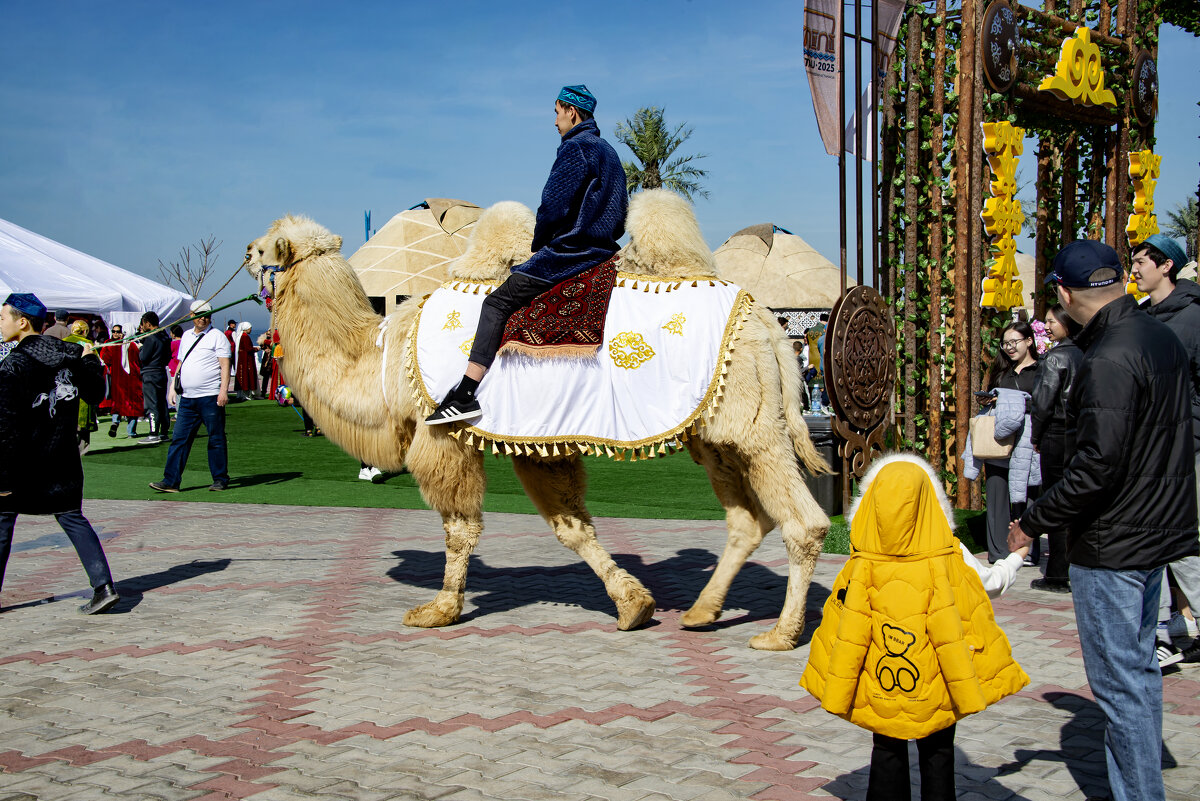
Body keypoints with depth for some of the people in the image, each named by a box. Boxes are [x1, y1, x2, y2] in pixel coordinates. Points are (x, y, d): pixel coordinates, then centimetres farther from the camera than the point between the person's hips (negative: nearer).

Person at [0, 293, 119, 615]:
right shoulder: (71, 354, 2)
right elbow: (95, 395, 14)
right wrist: (91, 361, 29)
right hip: (63, 461, 6)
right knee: (73, 519, 10)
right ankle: (104, 586, -1)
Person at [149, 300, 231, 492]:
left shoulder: (217, 336, -1)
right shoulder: (186, 336, 18)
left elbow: (225, 365, -8)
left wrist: (224, 390, -18)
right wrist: (174, 386, 20)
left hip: (210, 397, -6)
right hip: (187, 398, 6)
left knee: (216, 439, 1)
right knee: (179, 439, 3)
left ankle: (220, 480, 11)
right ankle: (171, 481, 5)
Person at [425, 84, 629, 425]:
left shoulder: (574, 148, -11)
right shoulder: (609, 153, 19)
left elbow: (553, 206, -17)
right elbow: (620, 215, 22)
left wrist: (539, 244, 1)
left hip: (567, 254, -10)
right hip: (602, 252, 10)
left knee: (497, 303, -9)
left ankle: (466, 395, -20)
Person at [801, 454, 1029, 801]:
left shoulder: (863, 563, -12)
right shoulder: (948, 556, -11)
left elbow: (847, 624, -5)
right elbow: (991, 582, 5)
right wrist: (1016, 556, 23)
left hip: (880, 687, 1)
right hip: (935, 685, 0)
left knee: (886, 754, 14)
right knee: (938, 754, 13)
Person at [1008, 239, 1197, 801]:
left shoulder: (1108, 362, -23)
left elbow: (1096, 468, -27)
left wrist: (1033, 522, -16)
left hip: (1112, 543, -10)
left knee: (1118, 680, 0)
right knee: (1138, 665, 20)